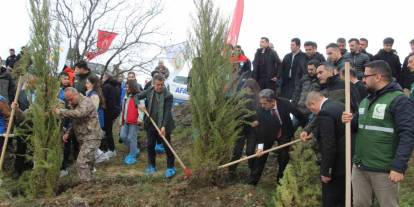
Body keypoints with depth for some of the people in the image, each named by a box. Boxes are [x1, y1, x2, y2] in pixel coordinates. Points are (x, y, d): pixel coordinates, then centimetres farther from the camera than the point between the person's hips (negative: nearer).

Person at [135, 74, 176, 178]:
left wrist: (164, 126, -24)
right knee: (150, 146, 12)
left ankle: (171, 167, 13)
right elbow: (137, 96, 13)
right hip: (151, 124, 4)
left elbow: (167, 112, -17)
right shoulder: (149, 91, 0)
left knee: (167, 146, 2)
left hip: (163, 125, -4)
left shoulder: (168, 95, -13)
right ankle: (151, 166, 28)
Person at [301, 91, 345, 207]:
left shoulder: (325, 113, -20)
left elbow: (328, 146, -24)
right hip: (347, 160, 9)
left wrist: (325, 171, -17)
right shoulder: (340, 105, 9)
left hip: (336, 164, -9)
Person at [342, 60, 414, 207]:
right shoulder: (366, 100, 15)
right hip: (359, 166, 8)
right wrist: (351, 121, 0)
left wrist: (399, 167, -24)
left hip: (383, 170, -8)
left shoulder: (399, 100, -12)